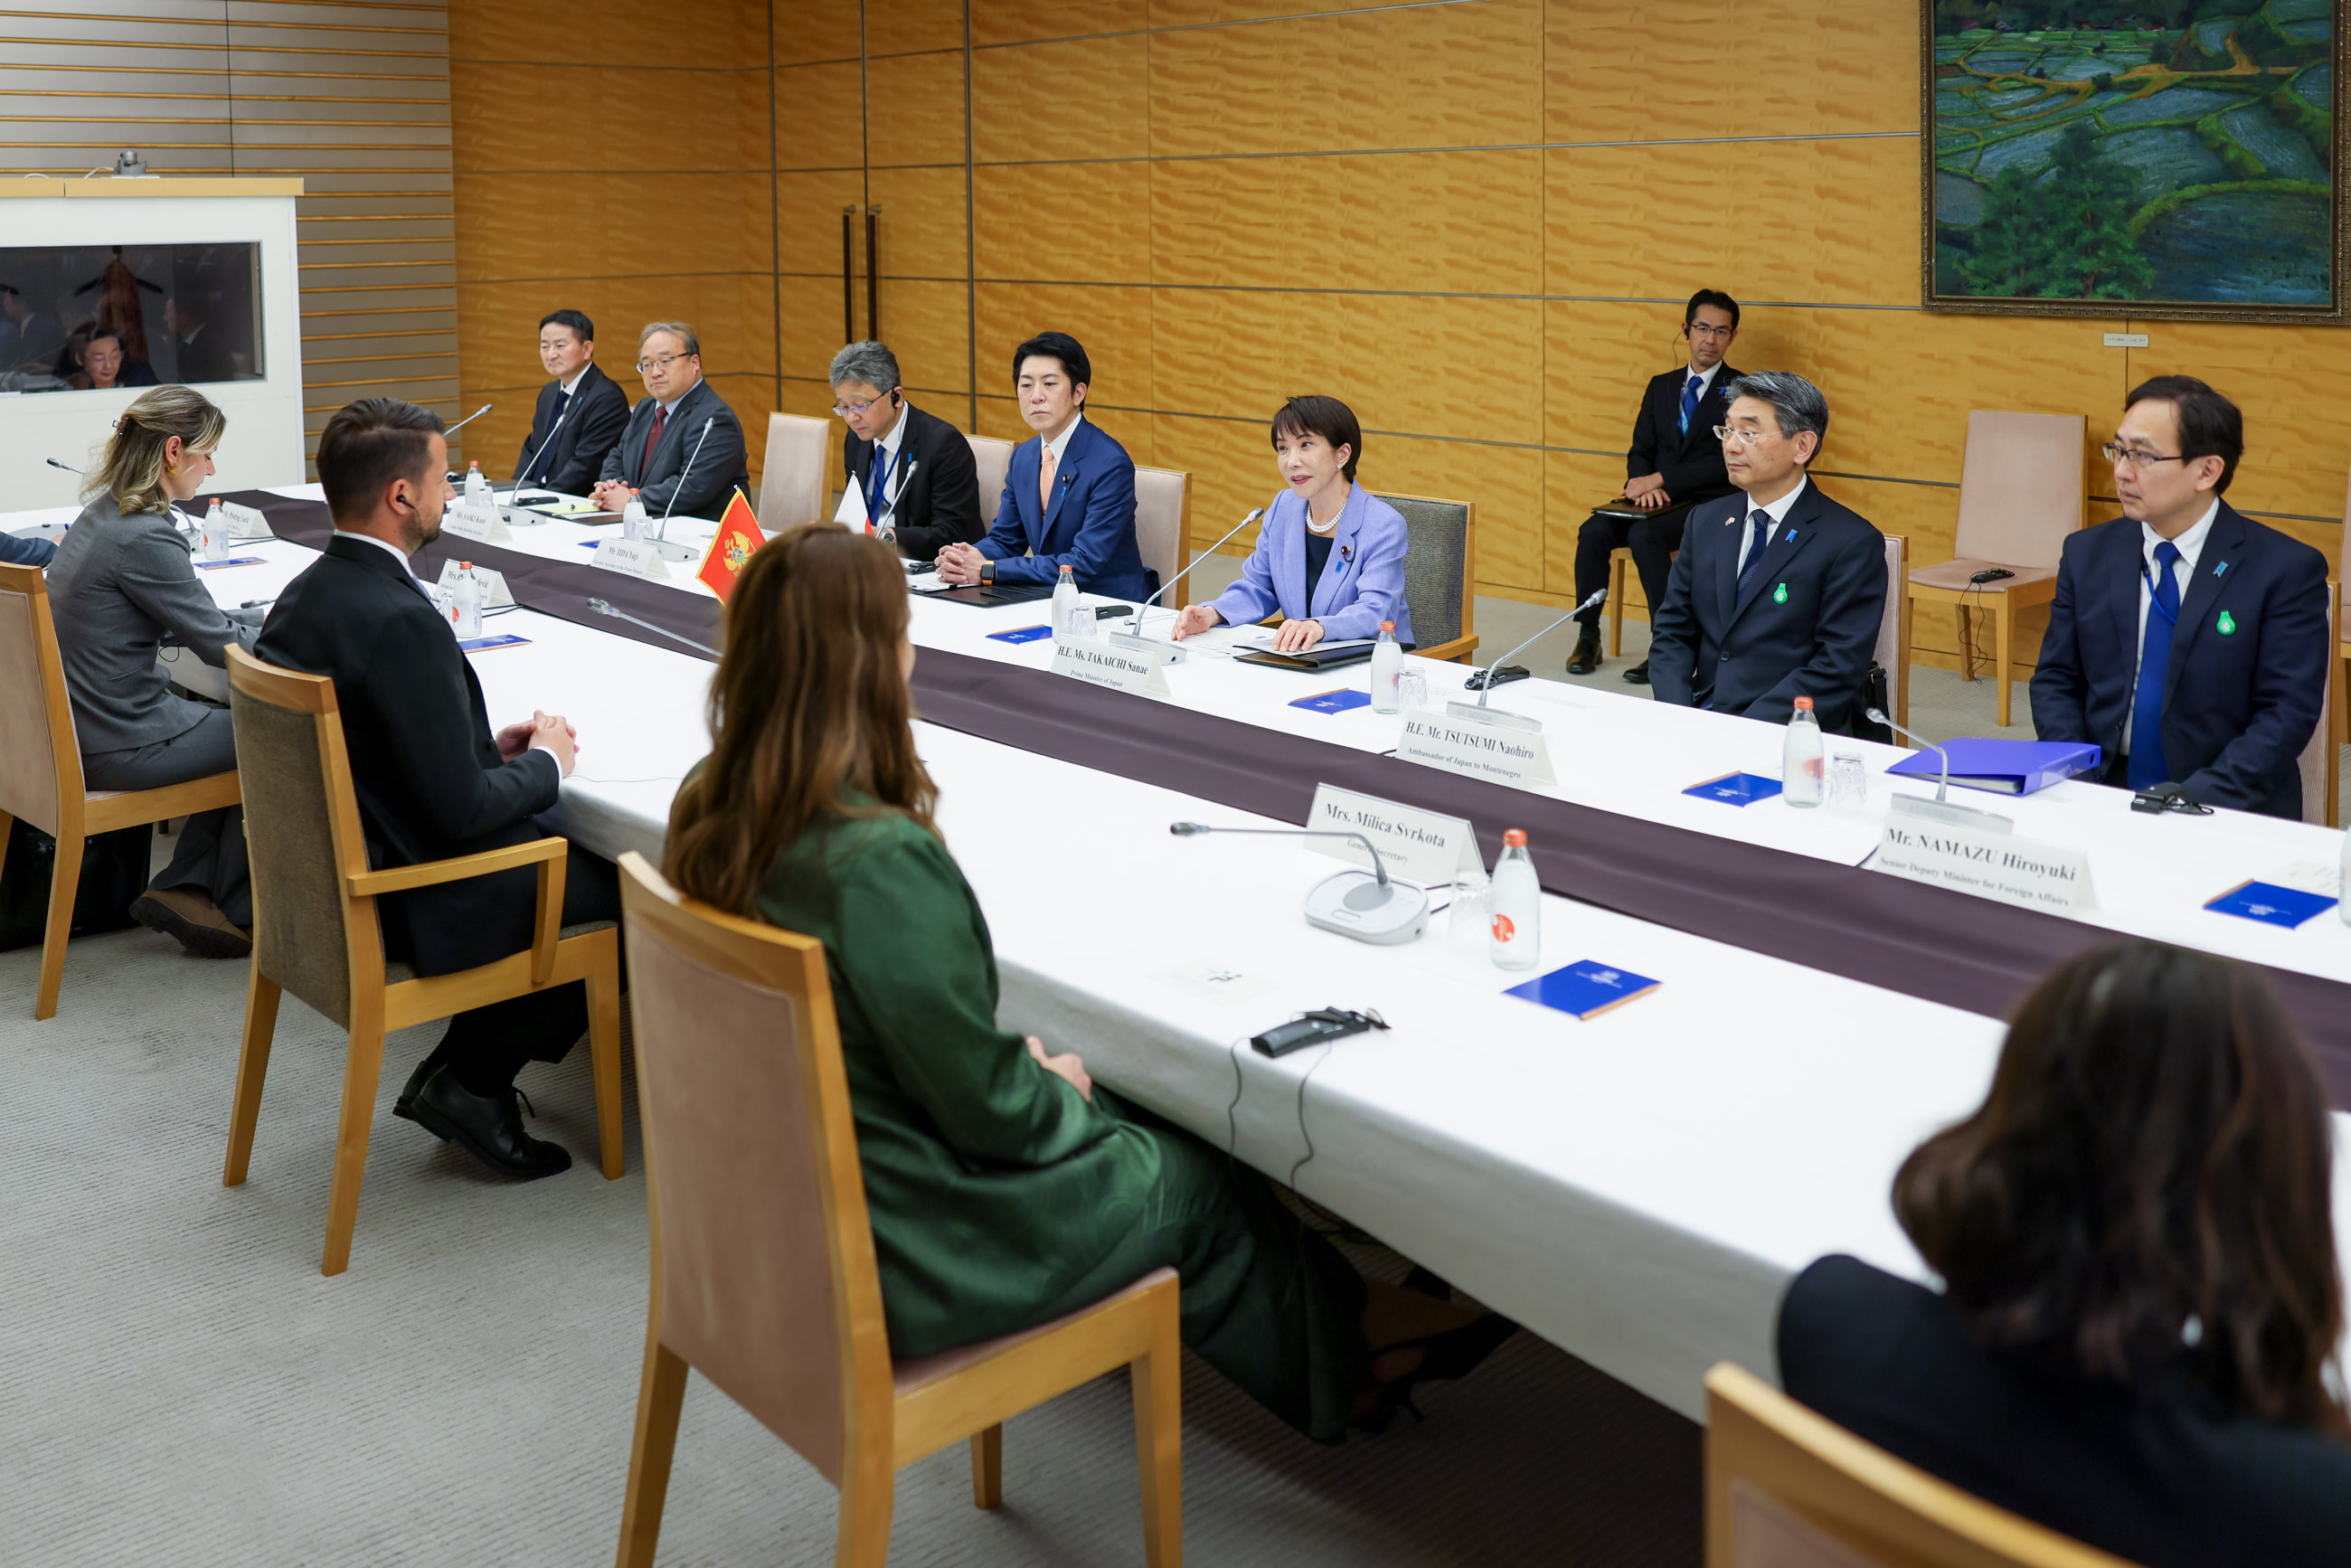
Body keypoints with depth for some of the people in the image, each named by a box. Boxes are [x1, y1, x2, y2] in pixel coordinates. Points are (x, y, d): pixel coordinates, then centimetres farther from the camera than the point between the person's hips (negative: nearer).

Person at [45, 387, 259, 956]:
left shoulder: (102, 514, 8)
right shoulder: (144, 538, -23)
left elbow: (188, 617, 17)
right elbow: (219, 645, -15)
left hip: (81, 727, 9)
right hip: (119, 747, -9)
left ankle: (182, 888, 14)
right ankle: (235, 909, 18)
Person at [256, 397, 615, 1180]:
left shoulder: (306, 593, 3)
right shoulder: (401, 623, -27)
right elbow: (459, 808, -24)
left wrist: (491, 745, 9)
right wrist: (545, 762, -6)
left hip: (327, 876, 10)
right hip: (404, 908, -9)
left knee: (566, 848, 19)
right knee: (624, 885, 3)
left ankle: (463, 1073, 17)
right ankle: (473, 1080, 10)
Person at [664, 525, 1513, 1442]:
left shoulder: (706, 811, -6)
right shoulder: (879, 862, -34)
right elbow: (989, 1109, -22)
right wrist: (1056, 1087, -3)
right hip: (900, 1260, -8)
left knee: (1118, 1123, 24)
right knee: (1195, 1179, 15)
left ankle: (1332, 1346, 40)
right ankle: (1343, 1359, 44)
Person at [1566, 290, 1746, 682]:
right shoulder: (1661, 386, 17)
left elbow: (1727, 462, -11)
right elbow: (1641, 450, 13)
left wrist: (1661, 480, -16)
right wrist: (1643, 484, -11)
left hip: (1709, 504, -5)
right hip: (1658, 501, 5)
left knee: (1644, 535, -34)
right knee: (1593, 532, -22)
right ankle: (1588, 638, -12)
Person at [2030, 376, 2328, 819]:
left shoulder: (2288, 570, -3)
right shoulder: (2087, 554, 9)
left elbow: (2288, 712, -7)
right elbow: (2056, 680, 11)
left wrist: (2193, 801, -18)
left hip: (2227, 814, -3)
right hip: (2100, 804, 3)